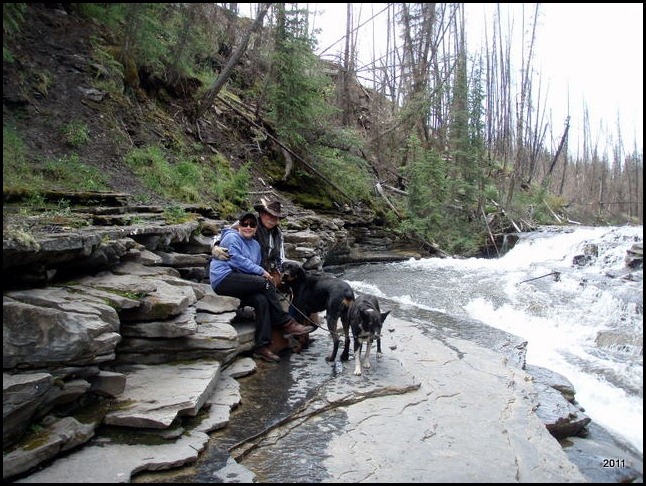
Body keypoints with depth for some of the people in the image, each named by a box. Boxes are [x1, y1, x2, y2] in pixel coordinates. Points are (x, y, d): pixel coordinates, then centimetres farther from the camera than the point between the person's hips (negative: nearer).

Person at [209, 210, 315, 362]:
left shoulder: (255, 244, 19)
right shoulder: (231, 237, -4)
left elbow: (256, 265, 18)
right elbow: (237, 260, -16)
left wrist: (262, 273, -4)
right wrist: (261, 271, -16)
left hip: (239, 284, 7)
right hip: (224, 279, -7)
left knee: (261, 300, -22)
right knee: (265, 283, -22)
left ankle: (262, 346, -23)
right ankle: (286, 323, -15)